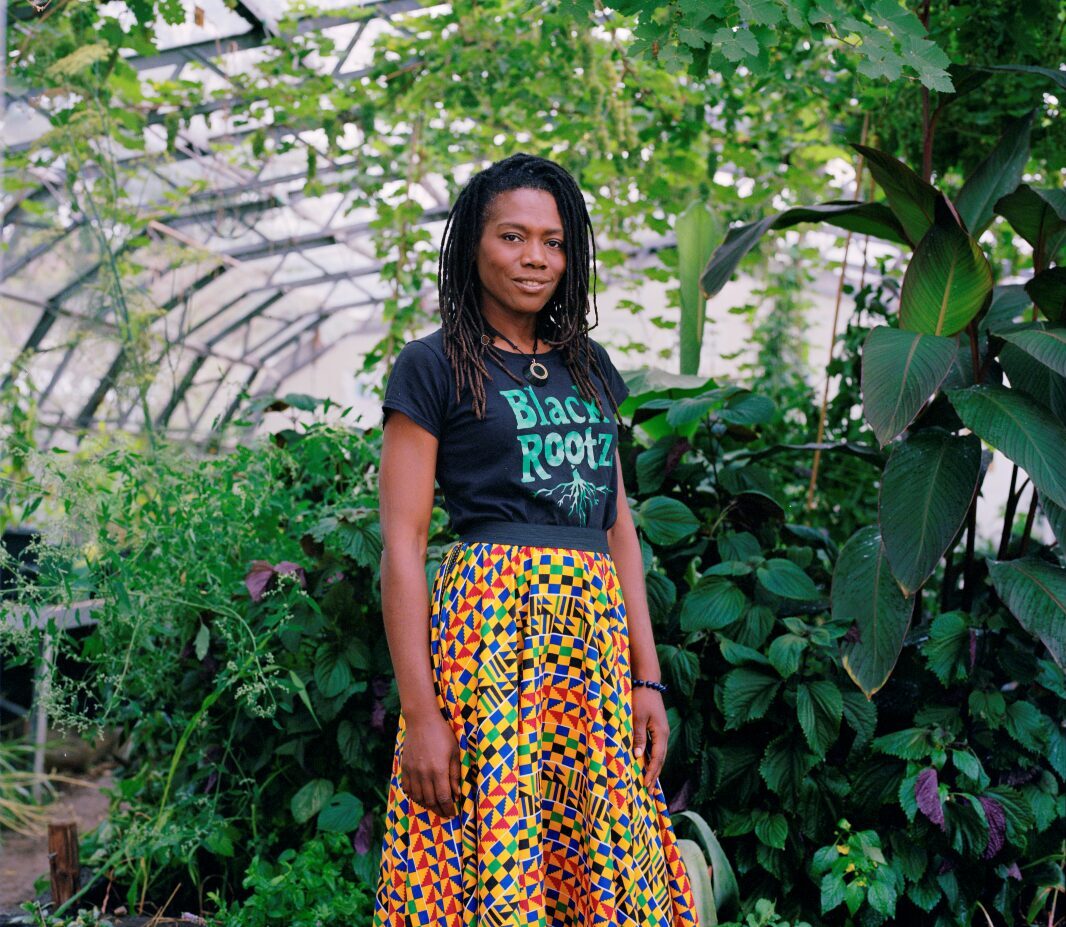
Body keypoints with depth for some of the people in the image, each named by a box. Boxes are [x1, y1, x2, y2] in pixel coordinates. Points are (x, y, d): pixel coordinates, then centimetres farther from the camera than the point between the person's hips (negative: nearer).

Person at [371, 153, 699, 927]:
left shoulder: (590, 368, 17)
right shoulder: (432, 368, 0)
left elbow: (619, 526, 17)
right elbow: (402, 544, -5)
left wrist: (648, 678, 10)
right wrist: (419, 714, -12)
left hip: (597, 629, 5)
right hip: (488, 622, -5)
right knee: (490, 862, -3)